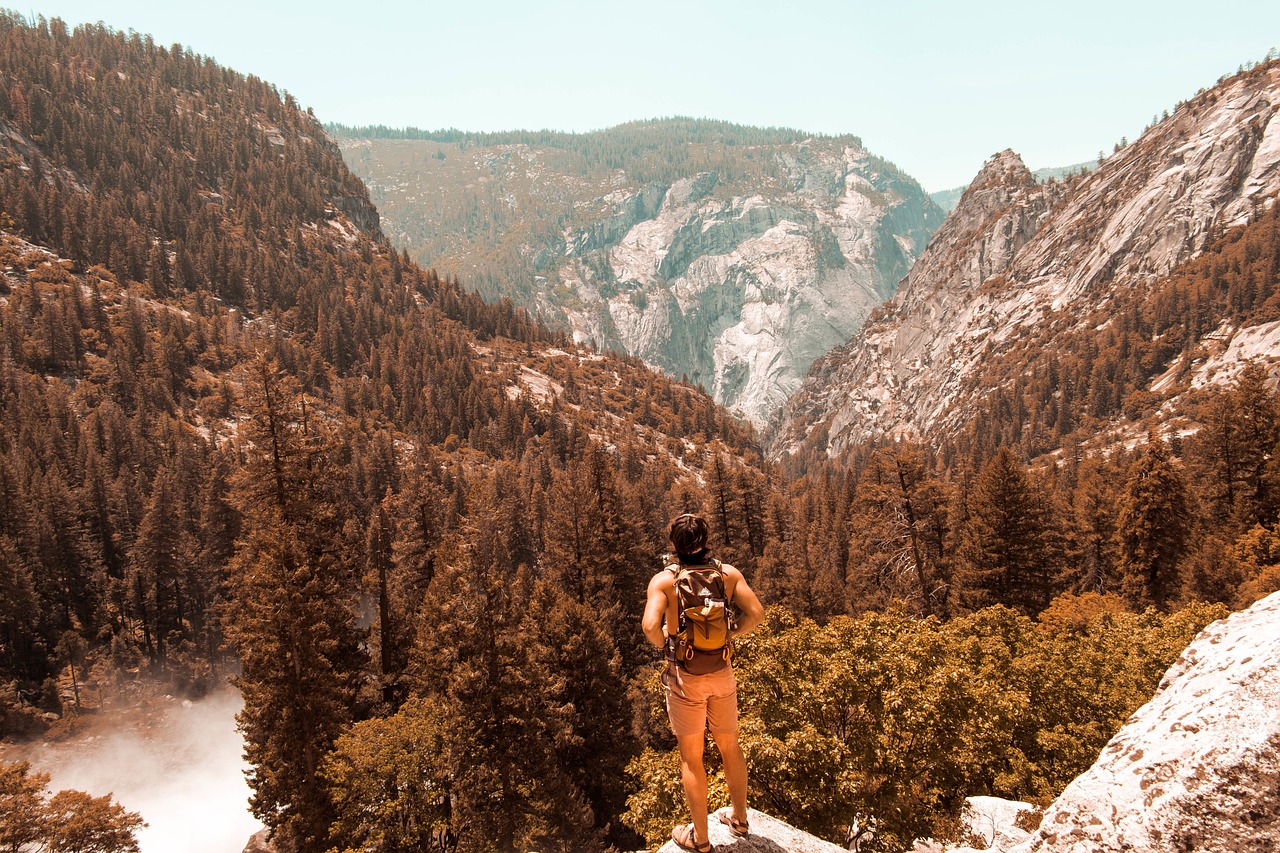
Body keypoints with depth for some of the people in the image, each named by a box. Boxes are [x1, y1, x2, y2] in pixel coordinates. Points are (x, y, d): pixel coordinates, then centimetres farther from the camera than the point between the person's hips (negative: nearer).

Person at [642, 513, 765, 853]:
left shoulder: (664, 580, -13)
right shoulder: (728, 573, -4)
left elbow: (650, 626, -26)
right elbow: (756, 613, -10)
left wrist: (663, 642, -4)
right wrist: (730, 634, 5)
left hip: (685, 678, -3)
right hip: (722, 671, 3)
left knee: (691, 758, 11)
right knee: (730, 747, 22)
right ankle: (739, 818, 39)